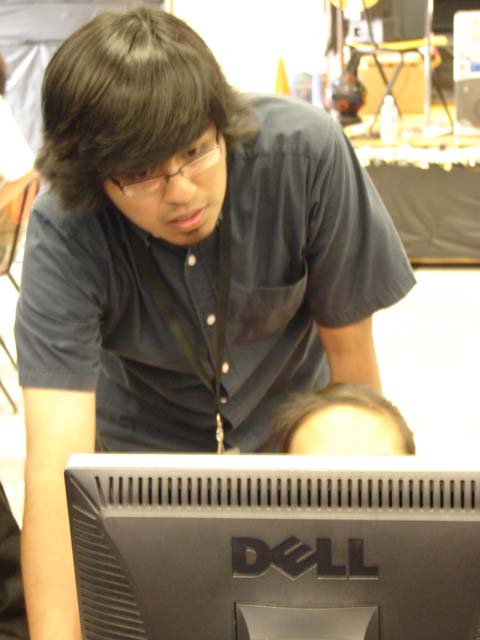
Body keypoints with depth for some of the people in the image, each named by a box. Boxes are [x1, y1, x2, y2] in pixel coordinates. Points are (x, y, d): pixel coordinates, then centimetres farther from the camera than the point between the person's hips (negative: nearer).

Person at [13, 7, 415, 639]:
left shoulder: (304, 150, -29)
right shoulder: (62, 239, -30)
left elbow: (348, 343, -16)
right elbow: (55, 464, -39)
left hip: (286, 420, 1)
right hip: (143, 444, 0)